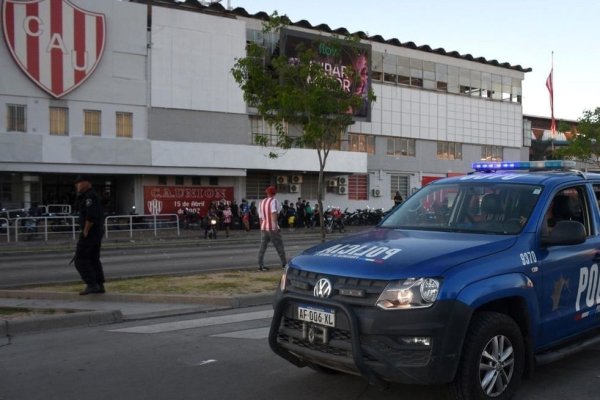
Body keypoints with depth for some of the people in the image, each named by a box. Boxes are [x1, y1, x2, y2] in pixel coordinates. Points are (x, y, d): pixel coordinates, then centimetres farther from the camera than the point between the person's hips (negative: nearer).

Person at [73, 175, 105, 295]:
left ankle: (91, 285, -9)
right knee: (94, 259, 13)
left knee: (80, 259, -7)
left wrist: (85, 231, -18)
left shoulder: (90, 196, -14)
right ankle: (100, 285, 15)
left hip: (90, 232, -10)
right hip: (97, 232, 10)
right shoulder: (93, 195, 19)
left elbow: (91, 215, -26)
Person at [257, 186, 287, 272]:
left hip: (264, 228, 6)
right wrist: (275, 225, -27)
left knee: (262, 248, 4)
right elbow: (274, 213, -23)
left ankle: (261, 266, 0)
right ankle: (284, 264, 10)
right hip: (273, 228, -6)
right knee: (279, 246, 4)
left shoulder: (261, 202, 13)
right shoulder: (274, 201, -7)